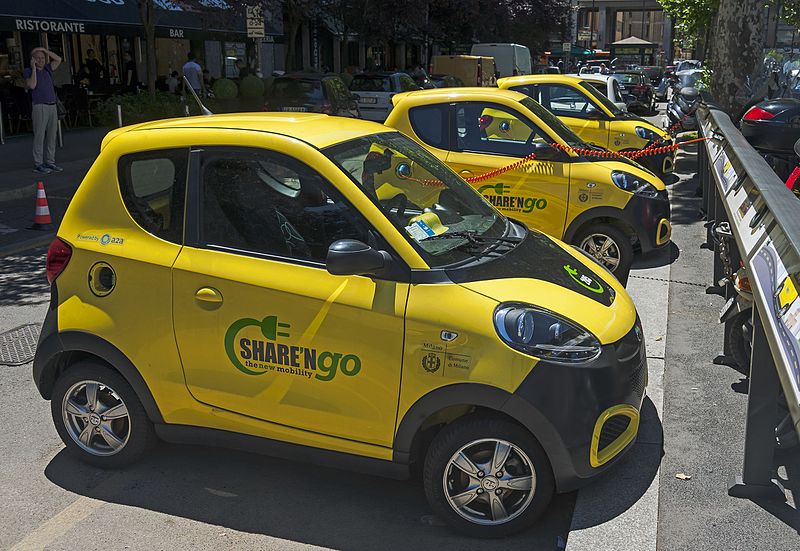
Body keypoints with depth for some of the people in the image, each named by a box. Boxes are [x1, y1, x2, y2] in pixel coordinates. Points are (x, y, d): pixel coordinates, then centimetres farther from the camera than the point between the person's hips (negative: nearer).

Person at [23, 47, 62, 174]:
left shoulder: (47, 69, 15)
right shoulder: (29, 72, 0)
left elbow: (58, 60, 14)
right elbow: (32, 85, -16)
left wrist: (45, 50, 9)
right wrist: (33, 69, -10)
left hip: (52, 106, 6)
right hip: (40, 107, -6)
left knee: (51, 136, 8)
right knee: (39, 135, -5)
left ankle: (50, 162, 14)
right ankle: (38, 164, -3)